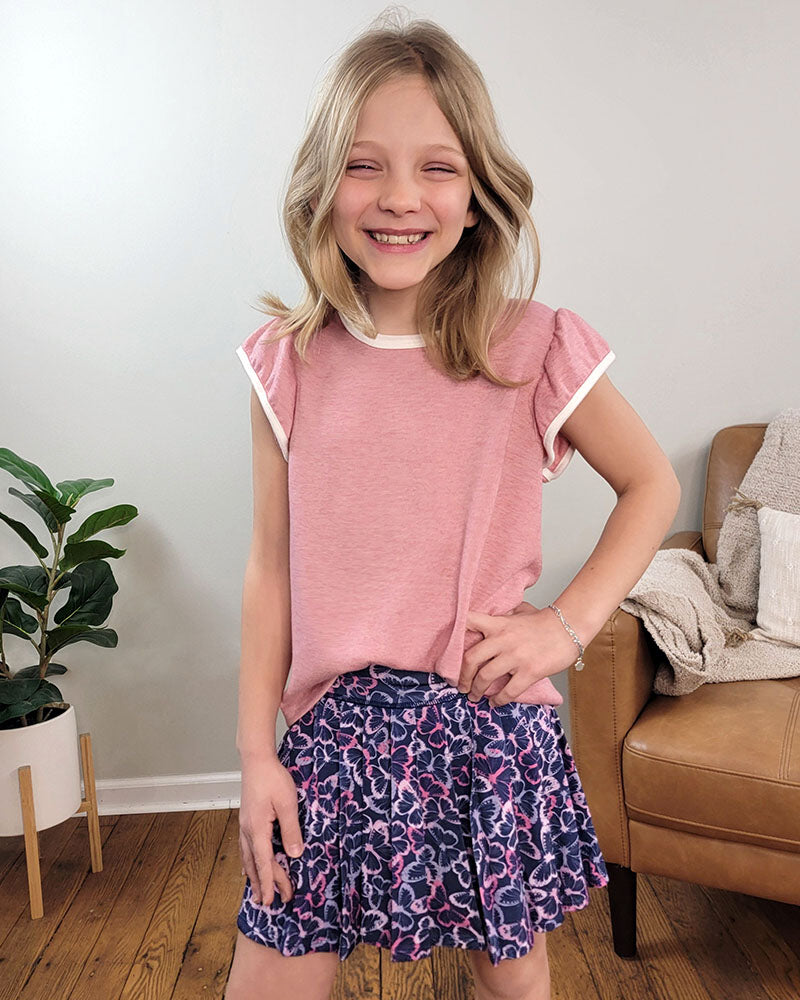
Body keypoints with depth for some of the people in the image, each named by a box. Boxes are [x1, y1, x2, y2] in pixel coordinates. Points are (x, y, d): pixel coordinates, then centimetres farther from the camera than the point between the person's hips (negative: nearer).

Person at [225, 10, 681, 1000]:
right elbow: (271, 568, 1)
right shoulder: (289, 363, -3)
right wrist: (256, 753, 2)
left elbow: (652, 485, 5)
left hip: (495, 728, -1)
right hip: (336, 732, 2)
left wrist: (568, 623, -8)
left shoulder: (539, 351, -9)